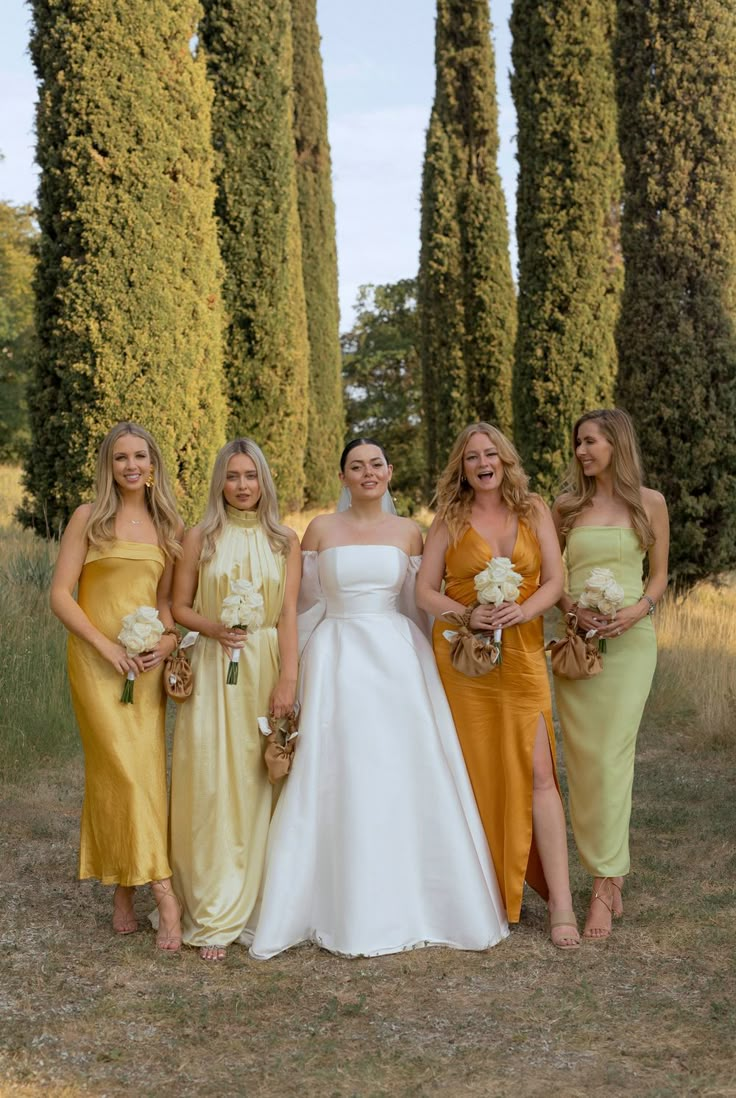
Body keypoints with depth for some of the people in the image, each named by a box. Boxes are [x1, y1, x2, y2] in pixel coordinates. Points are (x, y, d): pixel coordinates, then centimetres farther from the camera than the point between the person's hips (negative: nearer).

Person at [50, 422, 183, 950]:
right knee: (125, 769, -12)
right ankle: (165, 896, -10)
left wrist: (171, 636, -3)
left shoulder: (169, 525, 11)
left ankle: (125, 892, 14)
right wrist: (107, 647, -12)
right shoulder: (89, 518, 0)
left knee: (145, 769, 2)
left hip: (148, 662, 4)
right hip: (97, 658, -4)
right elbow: (60, 595, -4)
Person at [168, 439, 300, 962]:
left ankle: (256, 897, 19)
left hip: (266, 669, 1)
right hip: (213, 671, -1)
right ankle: (215, 916, 2)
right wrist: (213, 628, -14)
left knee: (258, 784, 5)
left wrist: (287, 679, -10)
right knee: (212, 784, -4)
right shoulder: (201, 538, 4)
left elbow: (288, 614, -1)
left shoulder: (285, 540, 5)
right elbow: (179, 606, 6)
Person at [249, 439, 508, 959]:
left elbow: (417, 603, 11)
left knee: (404, 775, 0)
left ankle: (404, 902, 15)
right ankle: (349, 910, 10)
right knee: (340, 778, -1)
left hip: (397, 658, 1)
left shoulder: (409, 533, 8)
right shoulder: (322, 528, 4)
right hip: (337, 660, -1)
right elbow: (304, 599, 8)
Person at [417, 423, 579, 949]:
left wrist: (524, 610, -17)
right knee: (476, 771, 4)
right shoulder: (449, 521, 4)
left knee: (536, 773, -7)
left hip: (522, 655, 0)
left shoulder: (535, 511, 7)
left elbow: (554, 581, 3)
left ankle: (560, 901, -5)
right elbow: (425, 590, 1)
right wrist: (469, 615, -16)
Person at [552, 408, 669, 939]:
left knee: (611, 755, -8)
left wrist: (635, 611, -13)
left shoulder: (650, 503, 4)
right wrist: (574, 609, -10)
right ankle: (613, 873, 15)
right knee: (583, 756, 2)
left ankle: (603, 884, -3)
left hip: (630, 638, -3)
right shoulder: (567, 505, 9)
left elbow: (659, 577, 7)